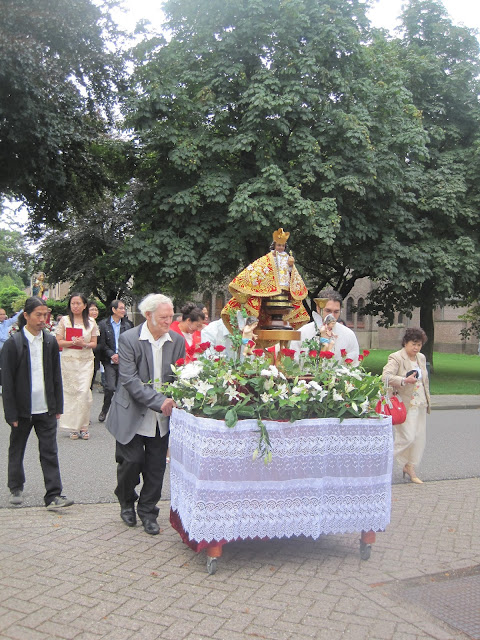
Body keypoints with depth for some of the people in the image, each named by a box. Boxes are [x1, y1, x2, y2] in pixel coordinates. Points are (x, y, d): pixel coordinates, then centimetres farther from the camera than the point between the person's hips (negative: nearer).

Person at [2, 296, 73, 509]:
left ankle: (53, 495, 2)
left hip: (46, 408, 2)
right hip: (23, 409, -2)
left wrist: (58, 406, 7)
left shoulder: (50, 341, 3)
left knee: (50, 452, 0)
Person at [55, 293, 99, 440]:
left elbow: (94, 343, 9)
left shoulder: (91, 322, 8)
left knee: (84, 392, -8)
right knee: (70, 392, 1)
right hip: (68, 360, 0)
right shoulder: (64, 320, 4)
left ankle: (83, 426, 2)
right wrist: (74, 342, -15)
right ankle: (73, 427, 10)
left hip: (86, 361, 0)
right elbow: (59, 342, 0)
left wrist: (84, 344, -12)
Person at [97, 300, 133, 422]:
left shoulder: (127, 325, 10)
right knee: (110, 387, -13)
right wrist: (112, 355, -14)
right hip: (110, 362, -3)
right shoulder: (104, 324, 2)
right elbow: (102, 344, -2)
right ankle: (104, 411, 7)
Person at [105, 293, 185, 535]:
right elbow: (130, 380, -19)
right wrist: (159, 401, -26)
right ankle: (126, 502, 30)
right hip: (133, 414, -3)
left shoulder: (177, 341, 0)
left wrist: (176, 401, -12)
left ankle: (148, 511, 25)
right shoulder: (128, 339, -12)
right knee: (132, 461, 2)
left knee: (156, 466, 7)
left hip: (163, 416, 3)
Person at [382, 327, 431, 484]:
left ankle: (410, 467, 22)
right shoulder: (396, 358, -12)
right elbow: (385, 376, -24)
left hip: (420, 404, 8)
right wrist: (405, 380, -31)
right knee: (407, 437, -11)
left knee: (419, 437, 9)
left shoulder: (421, 358, 13)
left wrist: (427, 401, 21)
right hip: (405, 404, -8)